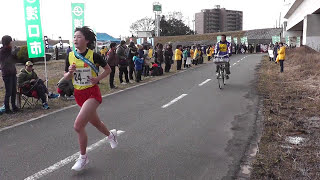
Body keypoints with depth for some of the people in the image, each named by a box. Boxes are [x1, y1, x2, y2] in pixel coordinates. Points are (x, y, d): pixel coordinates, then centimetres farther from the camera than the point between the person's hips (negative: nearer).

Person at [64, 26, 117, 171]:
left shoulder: (93, 55, -12)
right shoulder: (70, 56, 1)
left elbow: (108, 69, 1)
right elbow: (66, 77, 9)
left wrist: (98, 78, -14)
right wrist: (70, 72, -13)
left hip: (92, 94, -6)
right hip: (79, 94, 6)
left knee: (78, 125, -17)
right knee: (95, 122, 21)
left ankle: (83, 157, 5)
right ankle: (111, 134, 54)